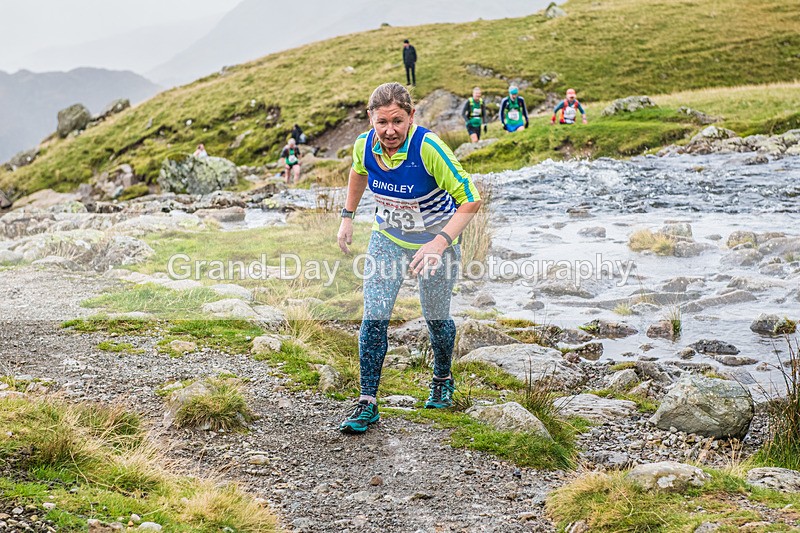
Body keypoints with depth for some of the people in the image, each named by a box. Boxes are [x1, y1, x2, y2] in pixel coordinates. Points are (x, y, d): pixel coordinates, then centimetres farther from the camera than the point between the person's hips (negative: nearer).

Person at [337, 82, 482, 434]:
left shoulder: (428, 147, -32)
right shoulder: (365, 144, -17)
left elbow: (470, 199, -27)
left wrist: (440, 243, -38)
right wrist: (347, 216, 10)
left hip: (435, 239, -3)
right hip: (387, 237, 3)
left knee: (436, 318, 9)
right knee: (373, 318, -7)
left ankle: (442, 380, 39)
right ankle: (367, 404, 2)